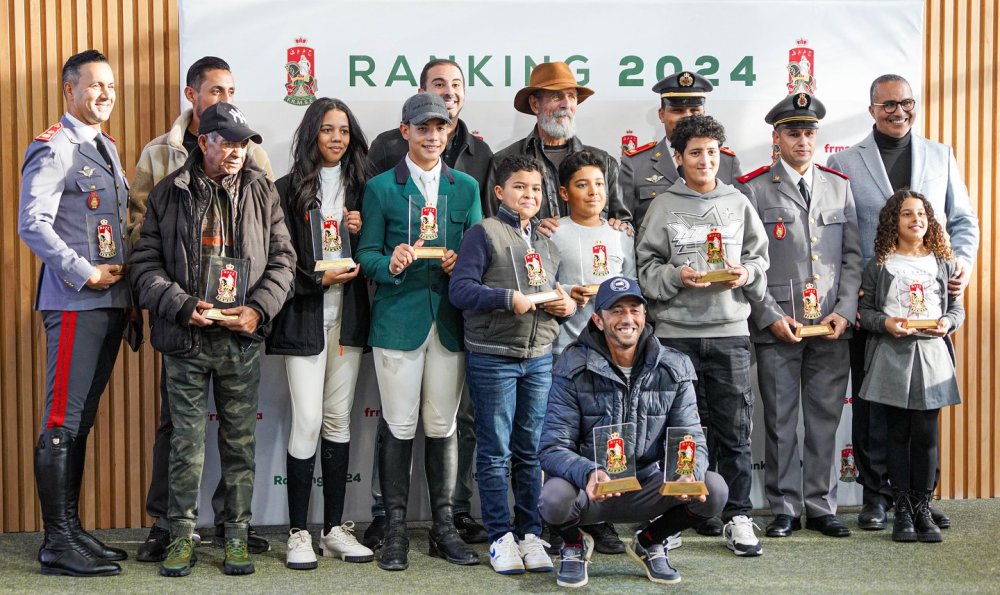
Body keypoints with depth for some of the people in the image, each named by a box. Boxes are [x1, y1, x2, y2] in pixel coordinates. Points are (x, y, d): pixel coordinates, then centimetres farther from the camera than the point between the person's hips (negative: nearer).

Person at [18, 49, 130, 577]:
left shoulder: (107, 149, 19)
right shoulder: (53, 148, -7)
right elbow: (32, 224, -15)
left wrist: (128, 279, 9)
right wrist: (85, 273, -16)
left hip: (111, 300, 9)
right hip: (75, 302, -9)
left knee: (82, 421, 12)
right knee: (63, 422, -5)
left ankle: (71, 529, 19)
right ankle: (58, 544, -1)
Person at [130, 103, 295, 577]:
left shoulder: (261, 192, 4)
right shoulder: (169, 194, 2)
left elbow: (282, 259, 3)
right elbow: (145, 264, 0)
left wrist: (259, 309, -11)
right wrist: (183, 306, -14)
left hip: (242, 339, 1)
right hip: (185, 337, -1)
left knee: (240, 439, 7)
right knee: (186, 439, 5)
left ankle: (236, 534, 18)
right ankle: (182, 535, 16)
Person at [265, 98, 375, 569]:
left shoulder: (361, 185, 11)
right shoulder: (290, 189, 0)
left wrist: (362, 231, -5)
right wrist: (318, 279, -14)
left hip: (348, 313, 4)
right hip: (306, 315, -4)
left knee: (339, 420, 8)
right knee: (308, 420, -8)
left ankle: (335, 528, 14)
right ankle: (298, 533, 1)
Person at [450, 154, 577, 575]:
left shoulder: (547, 242, 17)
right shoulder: (484, 233, -3)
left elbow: (557, 292, 24)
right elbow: (460, 289, -13)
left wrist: (567, 305, 1)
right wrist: (508, 299, -22)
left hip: (540, 358, 5)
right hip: (492, 357, -5)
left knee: (531, 450, 8)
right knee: (496, 451, 1)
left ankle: (529, 534, 16)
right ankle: (500, 536, 9)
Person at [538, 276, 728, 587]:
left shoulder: (674, 367, -2)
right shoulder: (573, 369, -10)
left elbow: (691, 438, -3)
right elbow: (553, 447, -15)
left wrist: (690, 474, -28)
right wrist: (587, 474, -37)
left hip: (646, 488, 3)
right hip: (589, 490, -3)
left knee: (714, 490, -22)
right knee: (554, 499, -36)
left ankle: (649, 543, 10)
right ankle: (575, 544, 5)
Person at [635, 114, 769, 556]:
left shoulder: (738, 203, 9)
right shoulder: (663, 206, 4)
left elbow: (760, 257, 13)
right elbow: (646, 267, 4)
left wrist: (746, 273, -7)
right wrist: (676, 276, -14)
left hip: (730, 329, 1)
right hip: (677, 331, -1)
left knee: (734, 426, 0)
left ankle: (737, 515, 7)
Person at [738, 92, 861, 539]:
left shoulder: (839, 186, 12)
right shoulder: (754, 188, 2)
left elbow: (852, 255, 10)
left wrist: (844, 312, -2)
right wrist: (770, 316, -10)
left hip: (832, 327, 3)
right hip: (776, 328, -3)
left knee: (825, 420, 7)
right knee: (780, 422, 3)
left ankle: (821, 507, 17)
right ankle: (784, 509, 12)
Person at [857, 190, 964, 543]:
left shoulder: (943, 263, 9)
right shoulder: (879, 266, 3)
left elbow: (957, 306, 12)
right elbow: (865, 311, 4)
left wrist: (948, 322, -9)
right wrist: (884, 322, -15)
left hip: (932, 355, 1)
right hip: (892, 356, -1)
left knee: (926, 434, -1)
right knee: (898, 434, 4)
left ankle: (923, 509, 11)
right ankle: (902, 511, 12)